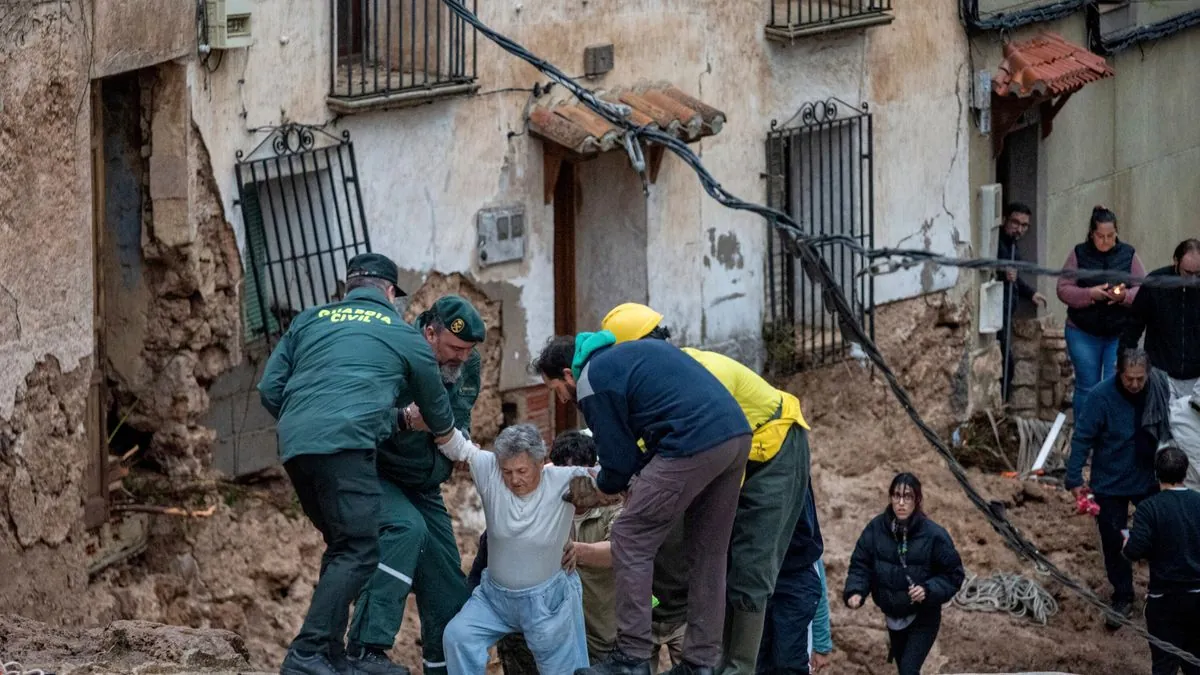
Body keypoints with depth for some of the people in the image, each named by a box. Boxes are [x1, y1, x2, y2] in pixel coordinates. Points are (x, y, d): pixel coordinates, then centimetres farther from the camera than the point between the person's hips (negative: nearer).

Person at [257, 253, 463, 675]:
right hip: (345, 445, -6)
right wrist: (461, 451, 50)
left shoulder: (309, 321, 24)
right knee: (358, 551, -9)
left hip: (295, 448, 6)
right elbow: (439, 416, 30)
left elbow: (270, 390, 18)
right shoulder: (405, 336, 17)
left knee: (342, 546, 18)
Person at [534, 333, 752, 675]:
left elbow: (619, 461, 4)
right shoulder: (629, 351, 28)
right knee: (708, 553, 16)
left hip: (694, 445, -9)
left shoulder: (592, 381, 2)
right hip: (738, 434, 9)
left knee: (631, 540, 1)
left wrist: (603, 486, 26)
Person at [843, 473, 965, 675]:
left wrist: (928, 590, -27)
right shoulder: (876, 528, -11)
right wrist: (855, 592, -22)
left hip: (923, 618, -4)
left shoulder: (933, 535, -19)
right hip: (893, 617, 4)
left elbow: (953, 575, -10)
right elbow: (860, 565, -4)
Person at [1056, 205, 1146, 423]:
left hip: (1120, 333, 0)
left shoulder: (1128, 254, 2)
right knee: (1086, 388, 6)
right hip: (1084, 334, 0)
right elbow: (1063, 290, -3)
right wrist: (1090, 294, -19)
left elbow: (1144, 290, 1)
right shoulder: (1078, 254, 0)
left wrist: (1125, 296, -20)